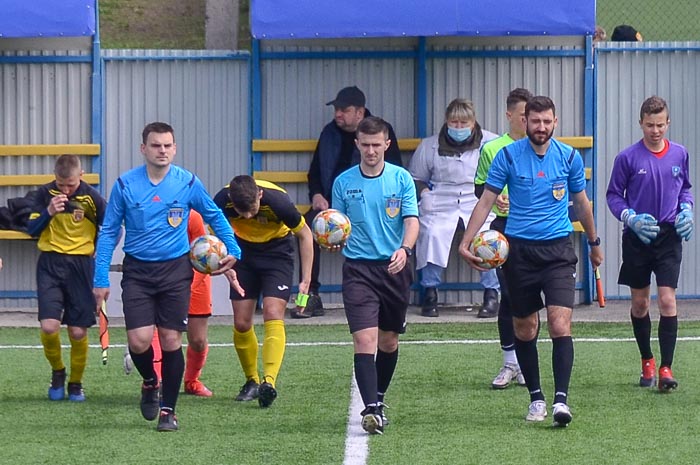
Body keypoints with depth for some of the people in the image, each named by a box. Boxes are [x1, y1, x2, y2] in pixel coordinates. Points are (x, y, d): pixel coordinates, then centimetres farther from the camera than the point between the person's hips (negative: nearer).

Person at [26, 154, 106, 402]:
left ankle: (75, 383, 20)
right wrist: (49, 212, -16)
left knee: (78, 331, 0)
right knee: (49, 326, -13)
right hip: (50, 263, 1)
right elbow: (32, 229, 0)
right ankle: (57, 372, 14)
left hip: (81, 264, -1)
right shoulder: (45, 193, -1)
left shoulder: (92, 197, -6)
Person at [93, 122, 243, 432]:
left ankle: (168, 409, 11)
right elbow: (108, 232, 4)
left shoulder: (188, 183, -2)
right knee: (139, 341, -11)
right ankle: (150, 383, 22)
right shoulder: (125, 184, -3)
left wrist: (233, 252, 5)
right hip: (137, 271, 0)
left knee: (171, 340, -2)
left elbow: (215, 217, 13)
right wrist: (101, 279, 0)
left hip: (175, 269, 0)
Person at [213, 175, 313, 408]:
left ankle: (269, 381, -28)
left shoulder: (277, 201, -32)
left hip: (277, 253, -3)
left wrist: (306, 279, -14)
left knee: (273, 316, -19)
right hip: (244, 253, 3)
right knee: (241, 324, -1)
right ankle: (252, 380, 16)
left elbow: (305, 235, -15)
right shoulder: (223, 201, -26)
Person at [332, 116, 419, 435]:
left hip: (395, 267, 1)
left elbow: (412, 220, -6)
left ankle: (379, 397, 34)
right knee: (364, 339, -15)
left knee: (389, 340, 13)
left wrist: (404, 249, -25)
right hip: (358, 268, -1)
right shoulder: (344, 182, 3)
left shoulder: (401, 179, 1)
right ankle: (371, 409, -21)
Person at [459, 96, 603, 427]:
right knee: (525, 329, 6)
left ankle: (561, 400, -18)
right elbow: (486, 201, 1)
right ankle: (536, 398, 19)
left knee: (560, 325, -14)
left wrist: (594, 243, 26)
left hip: (558, 250, 0)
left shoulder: (569, 157, 2)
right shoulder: (508, 155, -2)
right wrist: (466, 242, -6)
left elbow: (581, 202, 16)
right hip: (519, 249, 0)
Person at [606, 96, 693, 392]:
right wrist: (631, 218, -13)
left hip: (669, 237, 0)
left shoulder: (679, 155, 2)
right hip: (637, 238, 0)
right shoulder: (628, 158, -5)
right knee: (640, 303, 9)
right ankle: (647, 362, 26)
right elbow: (613, 195, 2)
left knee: (667, 300, -10)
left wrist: (686, 209, -2)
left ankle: (666, 368, -9)